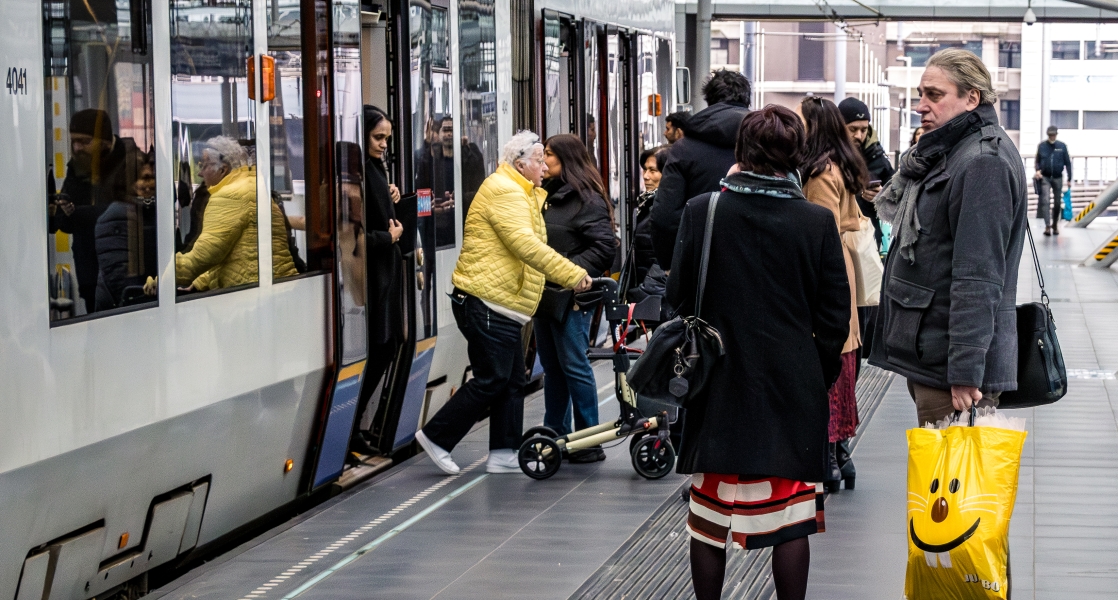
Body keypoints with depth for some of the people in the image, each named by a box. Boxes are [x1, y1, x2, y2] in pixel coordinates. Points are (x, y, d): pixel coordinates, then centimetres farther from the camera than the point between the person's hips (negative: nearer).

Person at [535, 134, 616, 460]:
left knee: (574, 366, -5)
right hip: (544, 293, 8)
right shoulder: (548, 194, 15)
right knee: (552, 367, 13)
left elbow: (605, 246, -17)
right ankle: (555, 436, 21)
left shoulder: (588, 199, -11)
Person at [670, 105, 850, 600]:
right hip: (793, 391, -1)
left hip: (718, 387, 1)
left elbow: (678, 299, -1)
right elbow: (835, 314, -1)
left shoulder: (700, 212, -7)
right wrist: (819, 376, 13)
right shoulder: (817, 222, -7)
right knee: (791, 517, 6)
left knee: (709, 518, 11)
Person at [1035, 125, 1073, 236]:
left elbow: (1067, 163, 3)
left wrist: (1069, 179, 0)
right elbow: (1037, 161, 10)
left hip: (1058, 178, 1)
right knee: (1045, 201, -14)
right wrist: (1038, 170, -11)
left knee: (1057, 203, 9)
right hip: (1045, 178, -1)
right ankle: (1047, 226, -19)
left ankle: (1055, 225, 24)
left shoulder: (1062, 146, 0)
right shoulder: (1042, 146, 1)